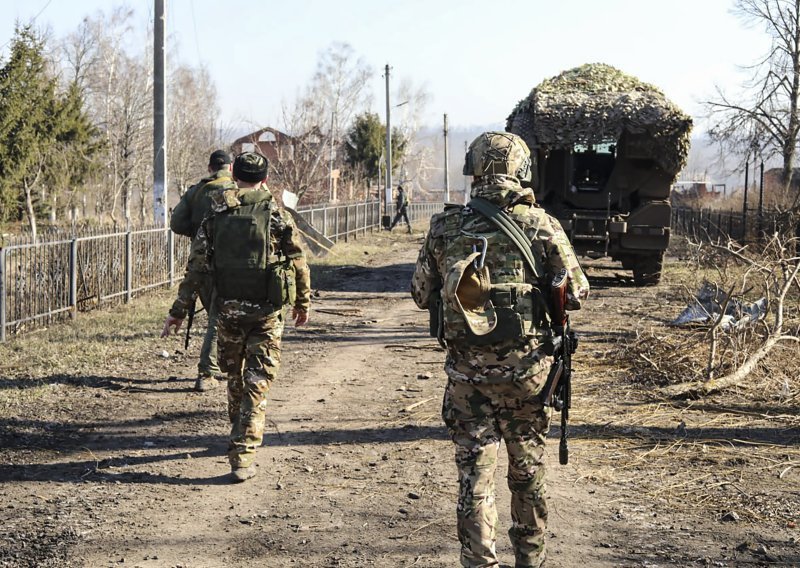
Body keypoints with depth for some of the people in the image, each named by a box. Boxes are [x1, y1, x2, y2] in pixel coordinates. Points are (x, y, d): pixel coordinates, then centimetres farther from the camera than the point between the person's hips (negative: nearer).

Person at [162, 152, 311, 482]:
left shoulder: (214, 218, 2)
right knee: (256, 385, -1)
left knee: (235, 378, 21)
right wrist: (303, 303, 17)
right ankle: (243, 456, -9)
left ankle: (239, 440, 37)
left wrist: (178, 312, 9)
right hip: (266, 312, -2)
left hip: (228, 310, 2)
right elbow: (298, 264, 2)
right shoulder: (277, 216, -4)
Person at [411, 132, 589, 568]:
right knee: (528, 470, 17)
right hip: (525, 368, 0)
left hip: (468, 371, 0)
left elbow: (421, 295, 6)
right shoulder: (540, 225, -7)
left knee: (475, 473, 6)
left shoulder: (445, 227, -3)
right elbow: (577, 294, -3)